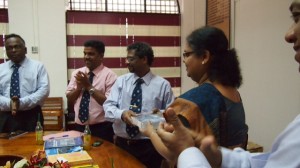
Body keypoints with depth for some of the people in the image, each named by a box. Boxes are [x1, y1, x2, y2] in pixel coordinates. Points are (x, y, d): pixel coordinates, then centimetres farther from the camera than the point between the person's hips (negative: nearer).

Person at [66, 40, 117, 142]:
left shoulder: (109, 75, -10)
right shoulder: (77, 73, 6)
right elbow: (69, 100, 7)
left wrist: (89, 86, -19)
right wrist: (79, 87, -11)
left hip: (101, 128, -4)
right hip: (79, 127, 5)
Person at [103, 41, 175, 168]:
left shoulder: (163, 84, -2)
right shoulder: (121, 81, 4)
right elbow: (108, 107, -4)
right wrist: (122, 114, -25)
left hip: (149, 146, -2)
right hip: (122, 143, 3)